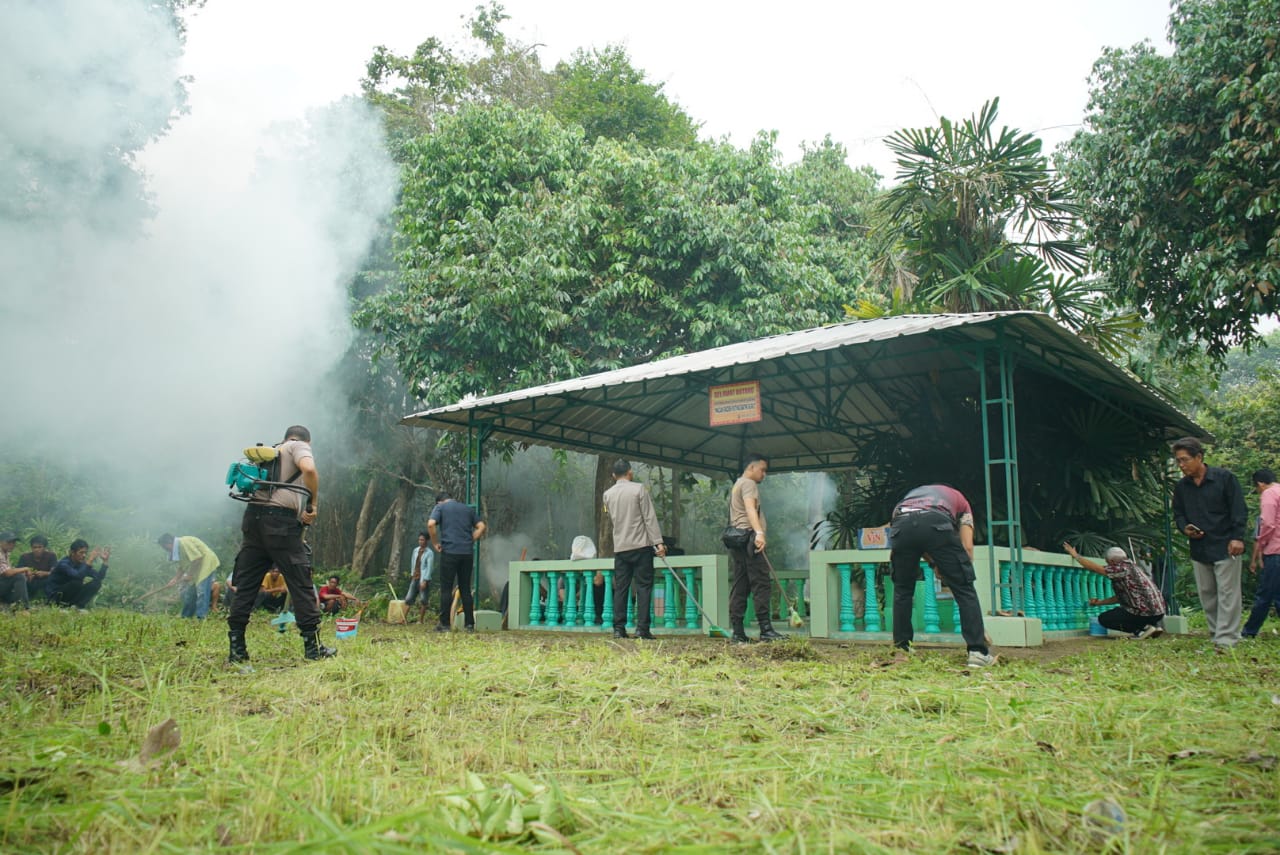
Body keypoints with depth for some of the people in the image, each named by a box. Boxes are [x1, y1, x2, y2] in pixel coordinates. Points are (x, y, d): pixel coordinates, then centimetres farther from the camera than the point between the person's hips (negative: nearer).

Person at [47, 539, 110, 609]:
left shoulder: (82, 564, 1)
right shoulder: (64, 564, -21)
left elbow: (99, 577, -6)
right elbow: (78, 576, -40)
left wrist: (105, 561, -16)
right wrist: (90, 560, -41)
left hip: (70, 596, 7)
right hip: (56, 596, -7)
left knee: (96, 583, -9)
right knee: (77, 583, -32)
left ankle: (79, 606, -15)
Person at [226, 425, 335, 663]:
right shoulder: (299, 447, 6)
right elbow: (309, 469, -16)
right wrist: (313, 503, -5)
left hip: (253, 517, 7)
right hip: (280, 521, -6)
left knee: (245, 585, 9)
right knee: (301, 585, 0)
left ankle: (236, 648, 10)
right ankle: (313, 646, 3)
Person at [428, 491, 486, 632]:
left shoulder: (440, 507, 6)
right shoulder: (468, 509, 18)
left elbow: (431, 524, -10)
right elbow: (481, 527, 11)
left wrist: (435, 543, 0)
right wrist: (471, 541, 13)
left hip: (449, 552, -4)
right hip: (467, 553, 4)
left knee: (446, 589, 1)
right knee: (465, 589, 9)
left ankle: (444, 624, 0)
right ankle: (470, 624, 8)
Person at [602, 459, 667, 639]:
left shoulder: (608, 494, 8)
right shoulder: (638, 489, -5)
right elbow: (650, 518, -9)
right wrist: (658, 542, -11)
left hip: (620, 548, 4)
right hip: (641, 545, -4)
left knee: (620, 588, 7)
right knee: (643, 587, -1)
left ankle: (619, 629, 3)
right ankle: (642, 628, -7)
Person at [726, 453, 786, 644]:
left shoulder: (736, 485, 29)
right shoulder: (749, 483, -3)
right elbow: (750, 508, -21)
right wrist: (759, 532, -34)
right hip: (748, 537, -10)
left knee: (739, 587, 4)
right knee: (760, 584, -11)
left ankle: (737, 633, 0)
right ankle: (766, 630, -14)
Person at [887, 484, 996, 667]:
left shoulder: (912, 494, 45)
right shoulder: (960, 499, 37)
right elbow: (967, 546, 23)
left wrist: (934, 564, 33)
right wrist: (964, 573, 31)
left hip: (900, 524, 3)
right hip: (935, 523, -3)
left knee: (902, 590, 22)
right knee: (964, 589, 9)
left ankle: (901, 649, 25)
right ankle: (978, 652, 5)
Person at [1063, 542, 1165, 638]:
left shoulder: (1122, 568, -9)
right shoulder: (1132, 567, 20)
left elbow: (1095, 568, -11)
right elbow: (1121, 597, 24)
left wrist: (1076, 555, 0)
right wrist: (1100, 602, 26)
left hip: (1145, 612, -9)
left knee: (1104, 618, 0)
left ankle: (1142, 629, -8)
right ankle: (1154, 625, 13)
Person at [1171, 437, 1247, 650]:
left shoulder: (1224, 478, -4)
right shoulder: (1181, 487, 9)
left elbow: (1239, 510, -5)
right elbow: (1178, 514, 17)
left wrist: (1237, 537, -14)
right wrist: (1185, 528, -4)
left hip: (1226, 547, -5)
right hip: (1198, 550, 5)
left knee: (1227, 594, -6)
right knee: (1207, 595, 7)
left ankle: (1226, 639, -7)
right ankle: (1216, 634, 14)